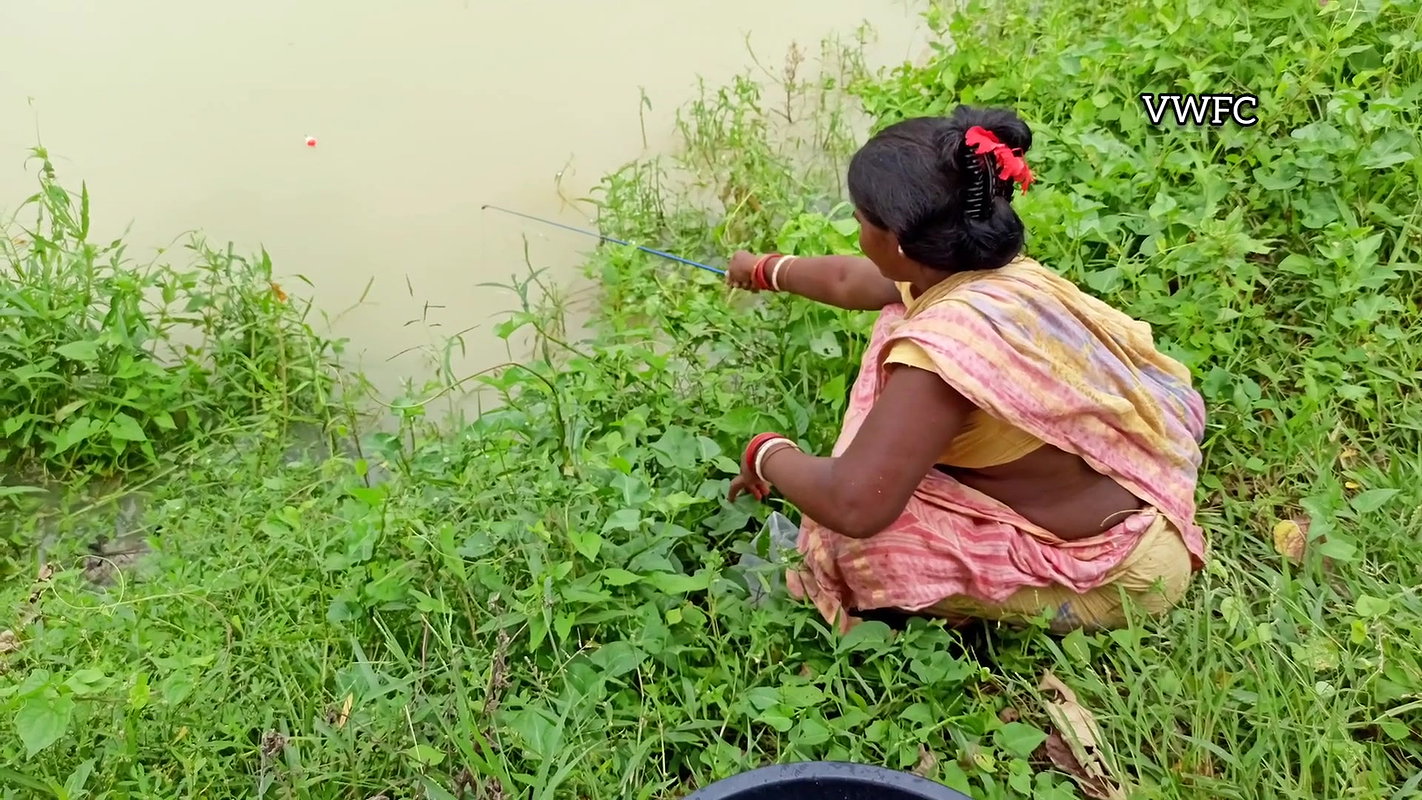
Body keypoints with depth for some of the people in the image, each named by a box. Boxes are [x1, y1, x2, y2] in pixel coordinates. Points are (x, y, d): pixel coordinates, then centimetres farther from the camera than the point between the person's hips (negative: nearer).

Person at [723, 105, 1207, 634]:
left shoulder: (945, 342, -32)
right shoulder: (996, 271, -4)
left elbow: (854, 504, -34)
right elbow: (849, 280, 14)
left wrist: (767, 453, -14)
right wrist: (766, 270, 31)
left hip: (1115, 573, -8)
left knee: (847, 540, -12)